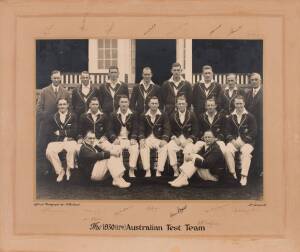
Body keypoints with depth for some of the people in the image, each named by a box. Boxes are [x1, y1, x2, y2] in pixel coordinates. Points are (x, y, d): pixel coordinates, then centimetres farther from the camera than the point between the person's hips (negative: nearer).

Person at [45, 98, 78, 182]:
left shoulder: (73, 117, 13)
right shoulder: (52, 118, 17)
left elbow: (74, 132, 0)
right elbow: (50, 134, 4)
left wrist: (60, 133, -2)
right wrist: (64, 138, -7)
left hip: (70, 141, -1)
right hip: (56, 142, 1)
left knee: (72, 149, -36)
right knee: (49, 152, -31)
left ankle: (68, 169, -14)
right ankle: (60, 171, -13)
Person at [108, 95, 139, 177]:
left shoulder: (133, 115, 11)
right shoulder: (113, 115, 11)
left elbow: (135, 129, 4)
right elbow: (111, 129, 4)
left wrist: (133, 138, -15)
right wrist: (114, 139, -14)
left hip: (130, 139, 0)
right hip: (118, 138, 0)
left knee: (135, 148, -32)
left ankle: (131, 171, -28)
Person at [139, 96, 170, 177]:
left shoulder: (163, 115, 7)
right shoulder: (143, 116, 11)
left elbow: (166, 129, -1)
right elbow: (141, 130, 4)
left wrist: (164, 140, -19)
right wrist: (141, 139, -17)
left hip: (159, 139, 0)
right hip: (147, 139, 1)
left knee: (164, 147, -32)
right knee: (143, 147, -32)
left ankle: (159, 171, -31)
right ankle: (147, 171, -32)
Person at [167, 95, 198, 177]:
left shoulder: (192, 115, 4)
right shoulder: (173, 116, 10)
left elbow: (195, 131, 0)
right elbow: (171, 130, 11)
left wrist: (188, 140, -13)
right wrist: (174, 138, -8)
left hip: (188, 140, -2)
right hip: (176, 139, 2)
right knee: (169, 147, -30)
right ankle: (176, 171, -25)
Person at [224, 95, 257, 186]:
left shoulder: (250, 116, 5)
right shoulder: (231, 117, 15)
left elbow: (253, 131, -3)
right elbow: (227, 131, 10)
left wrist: (243, 141, -12)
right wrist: (232, 140, -10)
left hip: (246, 141, -2)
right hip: (234, 140, 3)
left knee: (245, 152, -34)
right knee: (227, 150, -29)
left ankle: (244, 176, -34)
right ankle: (232, 173, -22)